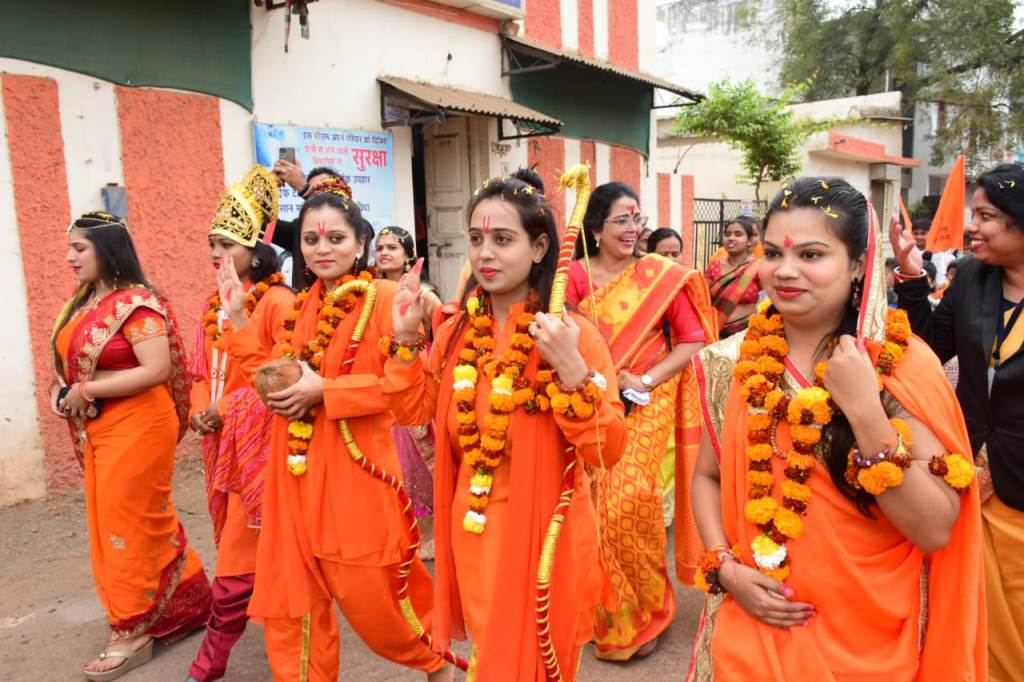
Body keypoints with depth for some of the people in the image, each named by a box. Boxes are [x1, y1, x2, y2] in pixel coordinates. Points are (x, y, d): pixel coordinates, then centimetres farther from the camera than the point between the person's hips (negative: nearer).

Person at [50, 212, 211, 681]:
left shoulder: (136, 302, -17)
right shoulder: (83, 303, 10)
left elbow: (157, 369, -25)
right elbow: (74, 359, 20)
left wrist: (84, 392, -20)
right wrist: (60, 391, 0)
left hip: (137, 426, -10)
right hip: (98, 429, 10)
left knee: (130, 525, 1)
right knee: (111, 521, 16)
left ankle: (134, 632, 18)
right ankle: (183, 604, 31)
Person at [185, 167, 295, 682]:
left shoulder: (278, 302, -13)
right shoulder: (213, 305, 12)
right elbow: (202, 374, 16)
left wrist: (229, 411, -18)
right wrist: (201, 411, -4)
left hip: (259, 443, -8)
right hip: (221, 444, 8)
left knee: (237, 562, -2)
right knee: (235, 548, 18)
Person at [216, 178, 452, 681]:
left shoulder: (384, 298, -10)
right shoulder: (302, 305, 12)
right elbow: (276, 378, 11)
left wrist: (323, 390, -18)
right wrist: (238, 318, 7)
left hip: (356, 467, -6)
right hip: (297, 470, 6)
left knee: (367, 590, 4)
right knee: (294, 589, 12)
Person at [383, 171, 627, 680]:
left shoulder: (571, 333, -15)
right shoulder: (457, 330, 0)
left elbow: (607, 450, -18)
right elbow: (414, 411, 9)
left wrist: (571, 370, -30)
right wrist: (406, 339, -4)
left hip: (543, 533, -4)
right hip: (474, 529, 5)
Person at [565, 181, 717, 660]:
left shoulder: (662, 275, -2)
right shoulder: (576, 275, -1)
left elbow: (692, 339, -3)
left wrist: (647, 379, -11)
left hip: (646, 406, -1)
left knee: (630, 503, -6)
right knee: (594, 504, 4)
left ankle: (642, 611, 19)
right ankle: (604, 611, 30)